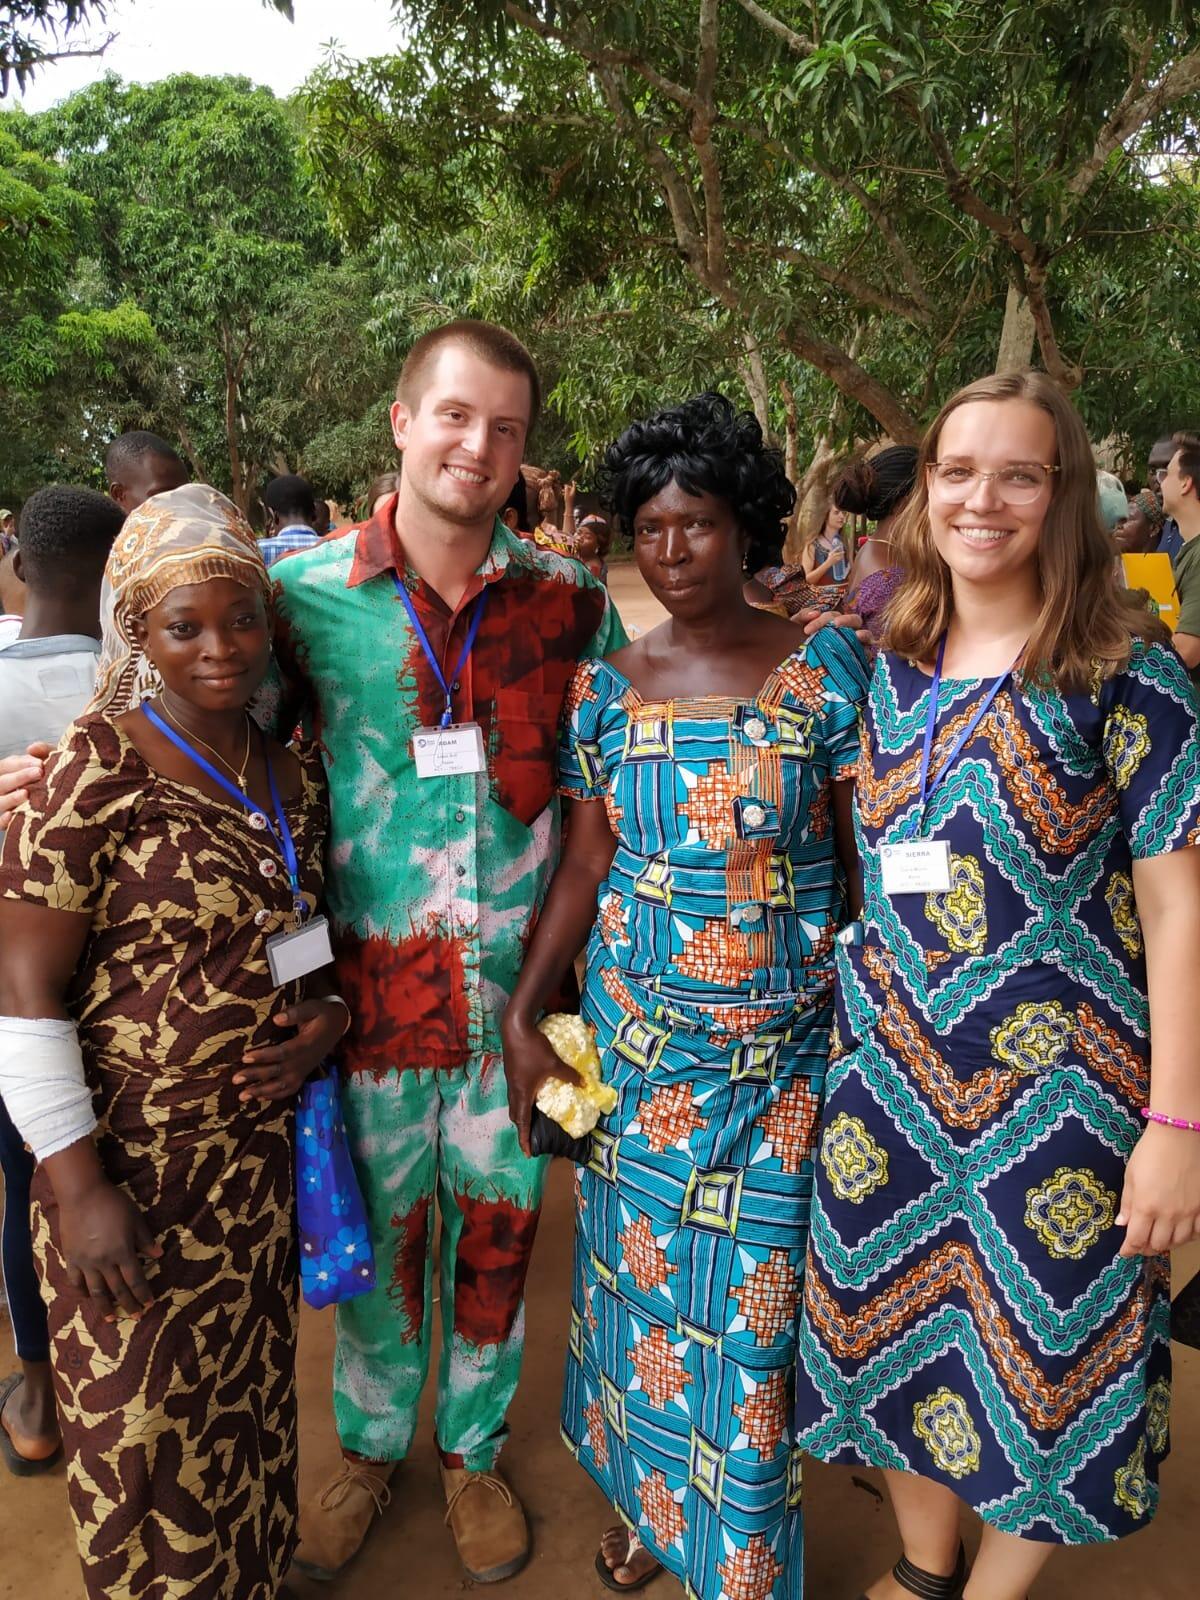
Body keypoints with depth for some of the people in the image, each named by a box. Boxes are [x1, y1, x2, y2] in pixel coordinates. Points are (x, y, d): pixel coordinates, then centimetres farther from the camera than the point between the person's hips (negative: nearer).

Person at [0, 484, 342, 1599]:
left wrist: (326, 1016, -5)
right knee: (143, 1431, 13)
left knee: (248, 1401, 22)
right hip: (131, 1166, -5)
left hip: (263, 1151, 5)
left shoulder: (295, 773, 3)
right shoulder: (94, 774, -15)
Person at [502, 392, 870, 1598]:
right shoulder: (605, 685, 0)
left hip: (784, 1052, -2)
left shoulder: (824, 667, -7)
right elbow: (585, 864, 2)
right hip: (636, 1041, 2)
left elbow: (874, 853, -6)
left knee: (752, 1303, 9)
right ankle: (642, 1498, 46)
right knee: (637, 1277, 17)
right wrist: (520, 1019, -2)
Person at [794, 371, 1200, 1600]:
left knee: (1042, 1359, 12)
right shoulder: (893, 662, 4)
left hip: (1060, 1080, -4)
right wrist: (854, 1012, 8)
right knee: (896, 1320, 17)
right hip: (891, 1064, 5)